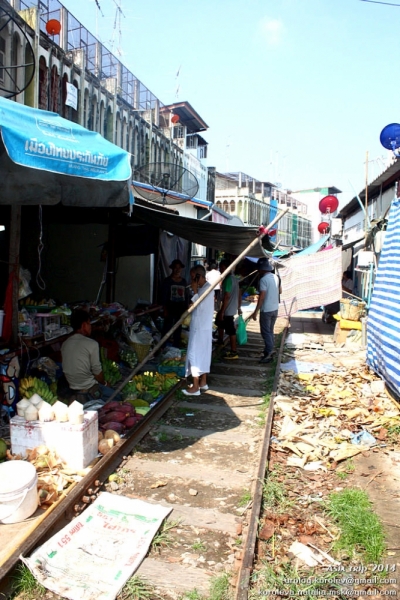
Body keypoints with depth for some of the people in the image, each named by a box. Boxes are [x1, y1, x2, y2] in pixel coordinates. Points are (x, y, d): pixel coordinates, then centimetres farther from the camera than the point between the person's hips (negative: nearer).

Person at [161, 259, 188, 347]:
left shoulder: (183, 281, 8)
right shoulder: (167, 280, -4)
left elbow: (185, 296, 11)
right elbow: (164, 296, -6)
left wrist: (186, 309, 8)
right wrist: (165, 309, -12)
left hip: (181, 308, 4)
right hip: (170, 307, -4)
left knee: (178, 329, 11)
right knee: (167, 328, -4)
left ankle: (176, 348, 20)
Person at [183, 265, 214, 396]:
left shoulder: (207, 289, -18)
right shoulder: (203, 288, 12)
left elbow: (199, 306, -24)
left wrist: (195, 291, -20)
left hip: (200, 328, -10)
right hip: (201, 327, 10)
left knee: (195, 355, -5)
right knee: (203, 354, 15)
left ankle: (195, 387, 0)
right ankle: (203, 383, 25)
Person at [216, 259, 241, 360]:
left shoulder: (228, 280, -19)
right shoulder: (234, 278, 11)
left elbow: (226, 297, -23)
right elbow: (239, 295, 16)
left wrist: (222, 312, -20)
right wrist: (239, 307, 23)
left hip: (228, 310, -10)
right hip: (233, 308, 10)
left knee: (231, 331, -4)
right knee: (220, 323, 28)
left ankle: (234, 353, 1)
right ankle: (220, 341, 45)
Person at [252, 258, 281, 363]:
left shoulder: (263, 279, -18)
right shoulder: (275, 277, 5)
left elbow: (262, 296, -21)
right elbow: (279, 291, 18)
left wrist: (256, 311, -18)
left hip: (266, 310, -8)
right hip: (275, 308, 8)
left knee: (266, 332, -1)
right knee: (270, 331, 16)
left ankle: (269, 353, -1)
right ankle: (269, 351, 22)